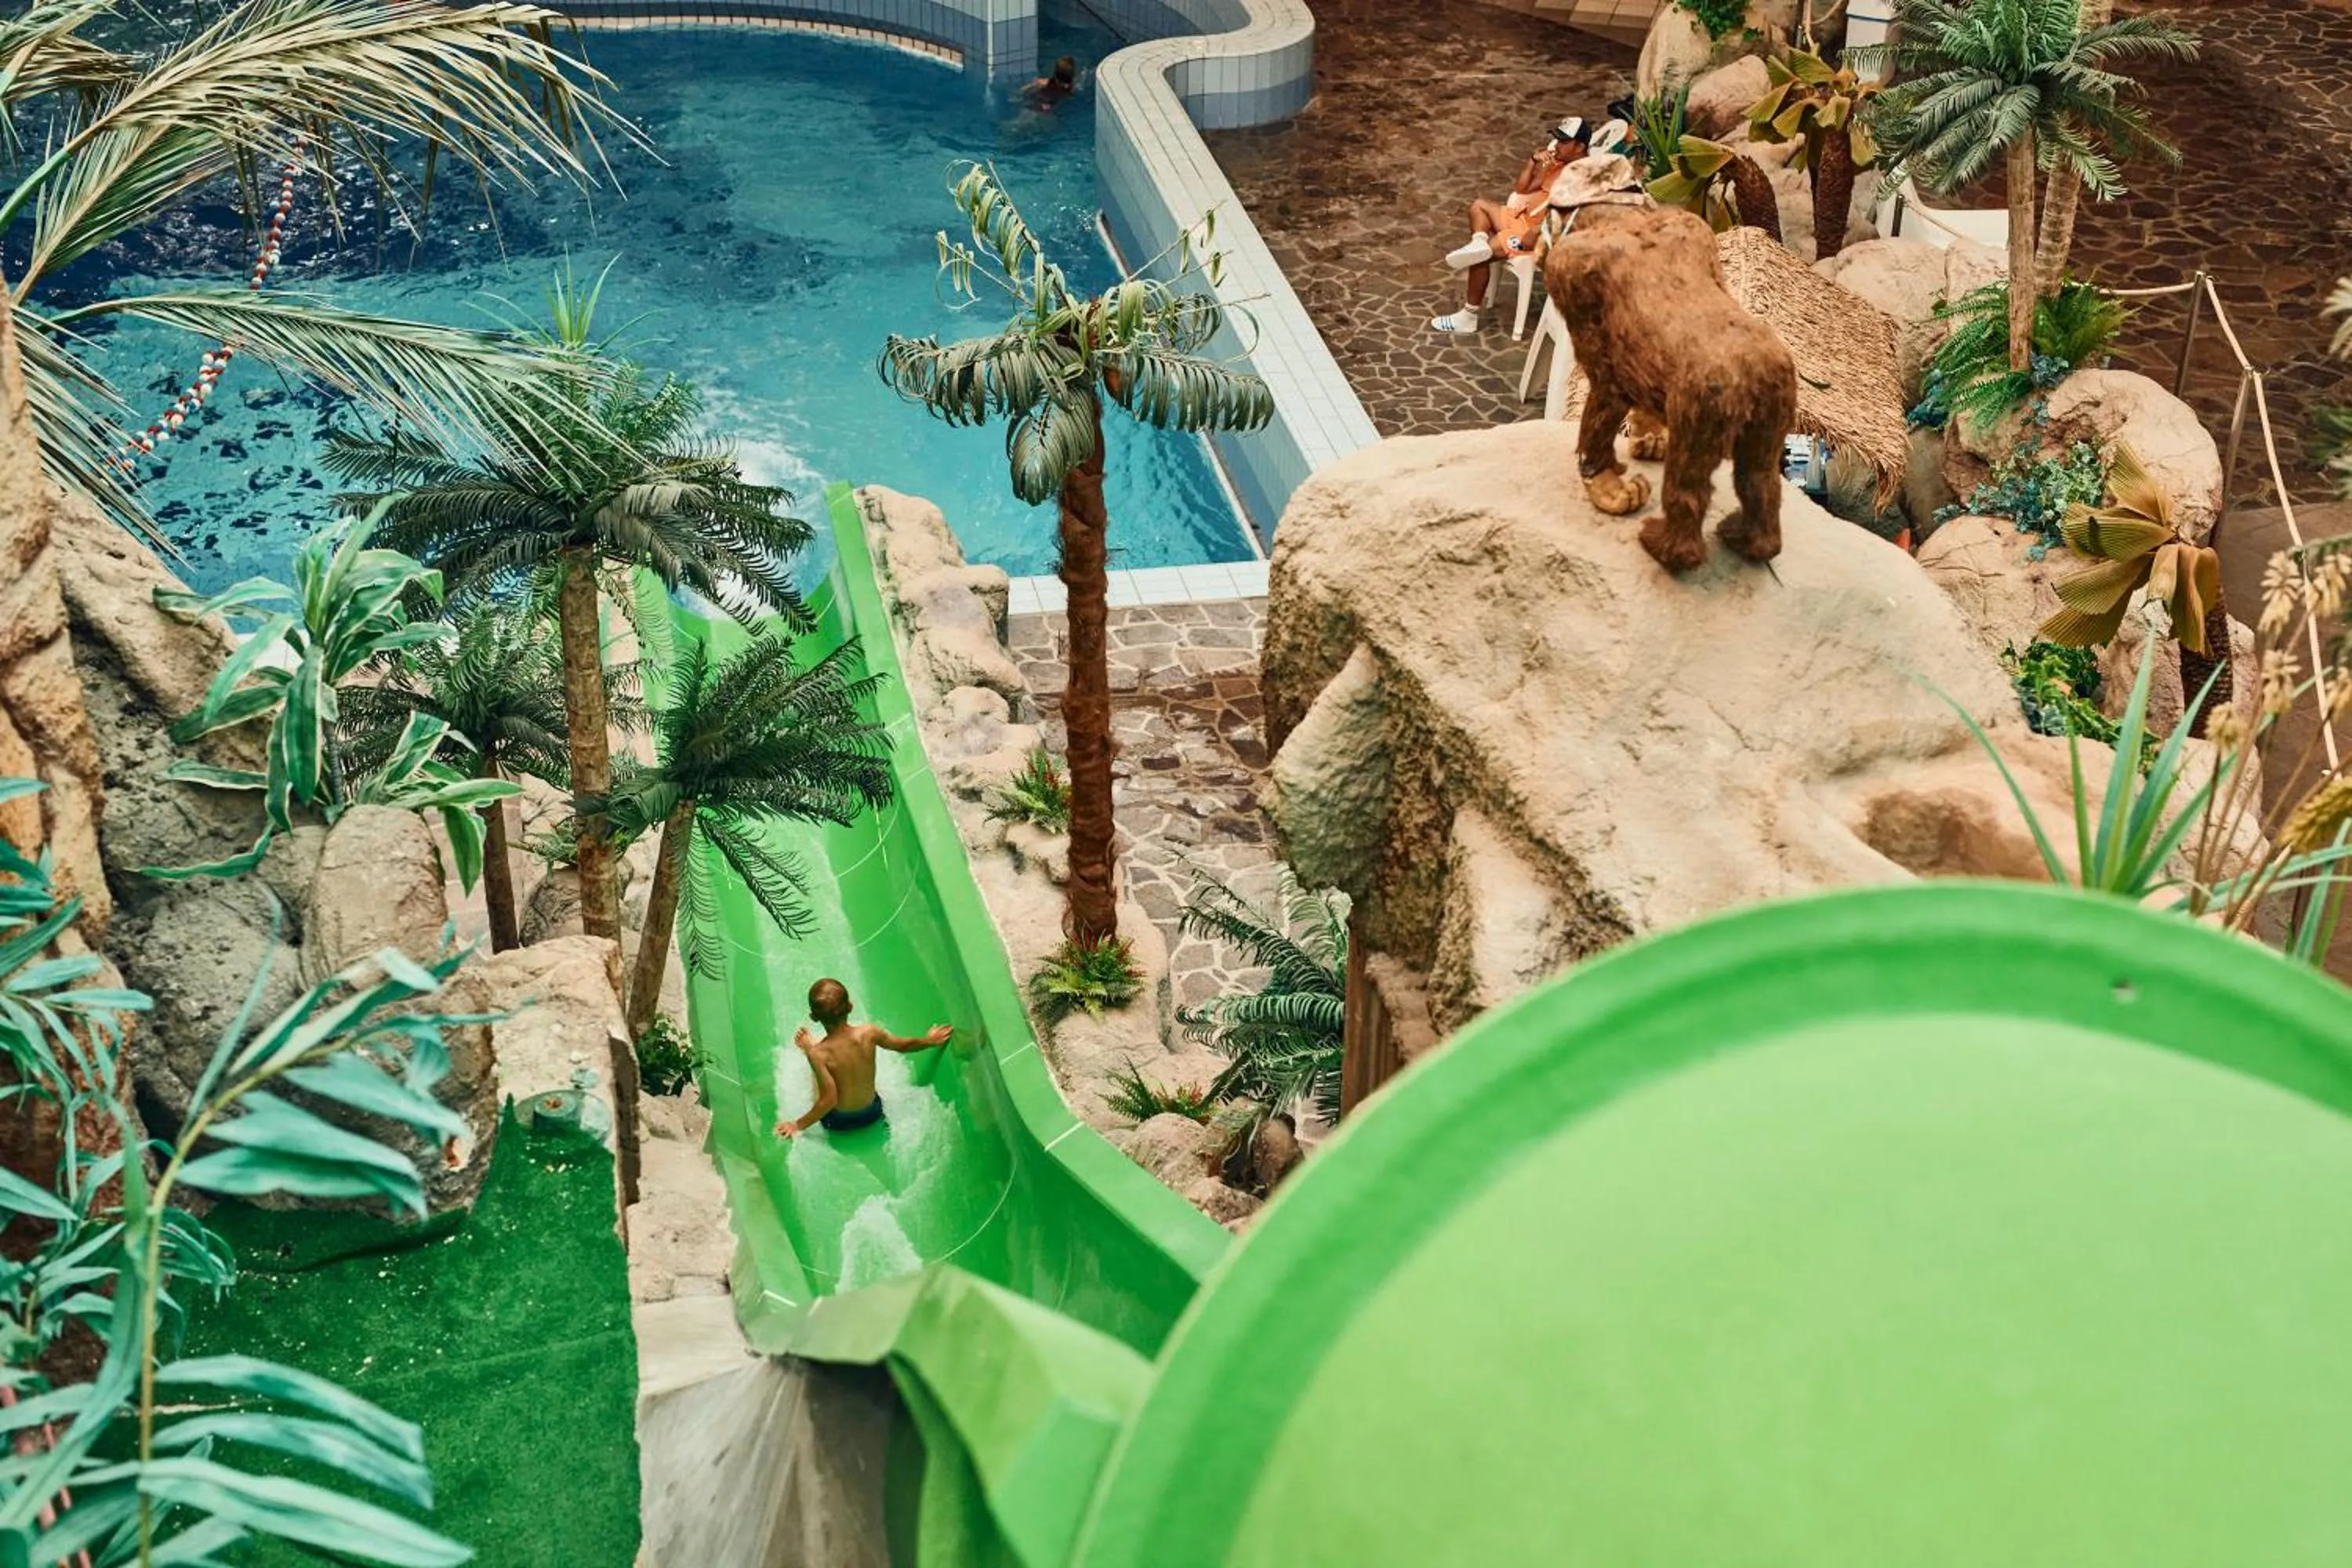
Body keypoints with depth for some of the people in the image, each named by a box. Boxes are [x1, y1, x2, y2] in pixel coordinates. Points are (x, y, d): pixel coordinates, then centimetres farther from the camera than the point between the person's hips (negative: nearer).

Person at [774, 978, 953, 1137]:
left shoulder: (819, 1054, -32)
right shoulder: (869, 1033, -24)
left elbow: (829, 1100, -28)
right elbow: (904, 1045, -6)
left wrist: (798, 1125, -17)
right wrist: (929, 1041, 13)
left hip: (838, 1123, -3)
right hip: (872, 1113, 3)